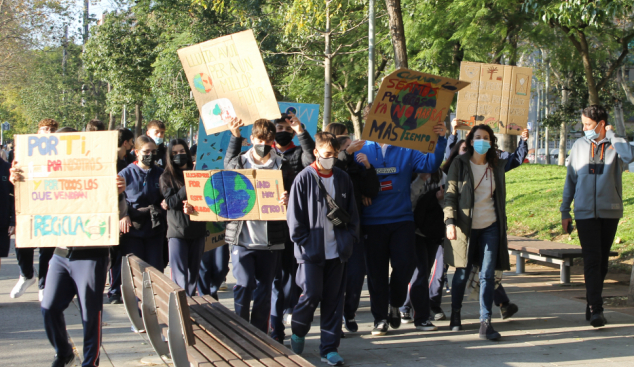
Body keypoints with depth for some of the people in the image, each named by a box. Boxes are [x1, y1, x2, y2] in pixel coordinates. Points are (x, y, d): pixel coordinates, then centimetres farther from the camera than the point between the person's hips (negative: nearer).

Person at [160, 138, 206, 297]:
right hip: (177, 230, -2)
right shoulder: (166, 177, 5)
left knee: (194, 272, 7)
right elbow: (170, 202, -7)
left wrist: (193, 207, -16)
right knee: (180, 274, -7)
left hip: (197, 229, 3)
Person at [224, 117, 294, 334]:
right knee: (244, 284, -10)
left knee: (264, 289, 7)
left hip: (270, 239, 1)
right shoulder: (238, 162, 7)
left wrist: (288, 200, -14)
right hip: (241, 236, -1)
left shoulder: (282, 166, 5)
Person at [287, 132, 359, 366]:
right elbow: (294, 215, -3)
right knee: (311, 294, -8)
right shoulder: (304, 179, -3)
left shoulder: (343, 179, 9)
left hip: (337, 250, 4)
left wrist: (350, 239, 4)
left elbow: (352, 214, 13)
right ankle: (298, 333, 20)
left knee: (333, 299, 4)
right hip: (311, 250, -4)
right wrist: (303, 242, -8)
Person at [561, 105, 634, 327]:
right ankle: (596, 309, -15)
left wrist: (611, 134, -13)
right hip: (585, 212, 0)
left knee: (602, 261, 8)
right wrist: (565, 211, 11)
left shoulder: (616, 144, -1)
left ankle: (592, 306, 19)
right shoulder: (579, 146, 7)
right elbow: (571, 180, 13)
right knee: (592, 259, -10)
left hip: (610, 212, 0)